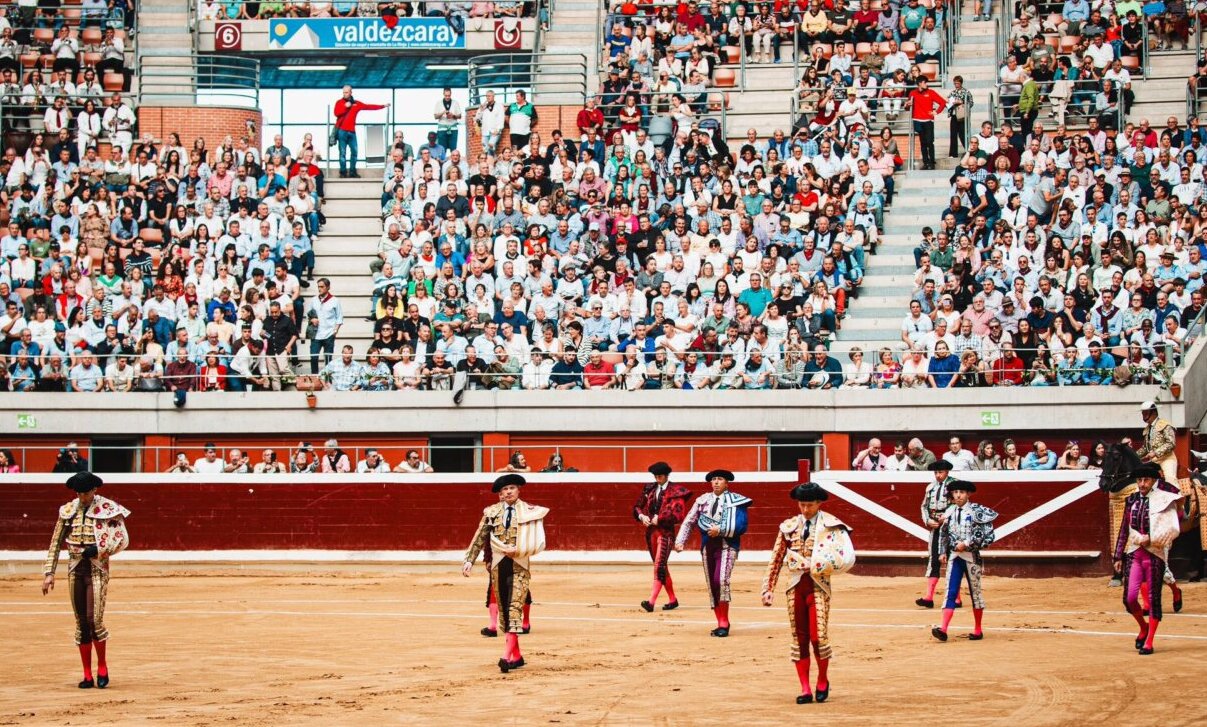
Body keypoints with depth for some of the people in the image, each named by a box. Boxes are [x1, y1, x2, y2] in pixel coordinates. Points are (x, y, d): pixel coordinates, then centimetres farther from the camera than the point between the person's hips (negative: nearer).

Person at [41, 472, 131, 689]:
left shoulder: (108, 509, -5)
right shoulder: (68, 511, 6)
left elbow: (123, 540, -7)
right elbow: (55, 544, 10)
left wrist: (97, 550, -16)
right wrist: (49, 573, 5)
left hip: (97, 569, -4)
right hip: (75, 569, 4)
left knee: (94, 619, -14)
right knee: (81, 623, 5)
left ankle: (102, 667, 7)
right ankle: (87, 675, 11)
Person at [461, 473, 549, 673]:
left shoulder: (529, 512, 3)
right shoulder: (492, 513, 8)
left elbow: (536, 542, 0)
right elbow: (479, 539, 7)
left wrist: (519, 549, -14)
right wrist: (469, 560, -2)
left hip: (519, 565, -4)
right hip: (498, 565, 4)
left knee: (514, 608, -16)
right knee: (504, 610, 8)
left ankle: (507, 656, -26)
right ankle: (516, 656, 18)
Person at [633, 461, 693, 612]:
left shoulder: (675, 491, -6)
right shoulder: (649, 489, 11)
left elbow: (679, 514, -14)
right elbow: (638, 506, 15)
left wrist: (659, 518, -17)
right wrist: (642, 516, -6)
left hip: (666, 532, -7)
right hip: (651, 531, 7)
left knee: (659, 565, -16)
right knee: (661, 566, 13)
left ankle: (652, 601, -24)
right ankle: (672, 600, 24)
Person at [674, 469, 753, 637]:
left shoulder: (736, 501, -2)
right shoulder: (703, 500, 10)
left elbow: (741, 526, -10)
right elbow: (689, 522, 9)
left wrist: (720, 530, -18)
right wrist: (680, 541, -3)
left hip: (727, 545, -5)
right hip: (708, 546, 5)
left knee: (721, 581, -22)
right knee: (711, 585, 7)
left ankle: (724, 623, -15)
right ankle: (721, 623, 18)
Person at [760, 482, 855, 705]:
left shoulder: (830, 526, -2)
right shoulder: (788, 527, 9)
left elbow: (845, 558, -7)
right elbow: (776, 560, 12)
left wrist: (820, 563, -17)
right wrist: (768, 588, 8)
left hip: (819, 585, -3)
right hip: (795, 585, 3)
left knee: (818, 637, -10)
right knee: (799, 638, 4)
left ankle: (823, 681, 15)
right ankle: (805, 690, 10)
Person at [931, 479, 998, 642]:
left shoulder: (976, 511, -7)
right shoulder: (950, 511, 7)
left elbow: (987, 534, -12)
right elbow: (943, 533, 18)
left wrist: (967, 543, -16)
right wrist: (943, 552, 10)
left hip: (971, 556, -3)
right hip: (954, 556, 3)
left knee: (975, 592, 8)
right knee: (951, 592, -5)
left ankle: (978, 630, 19)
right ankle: (943, 630, -15)